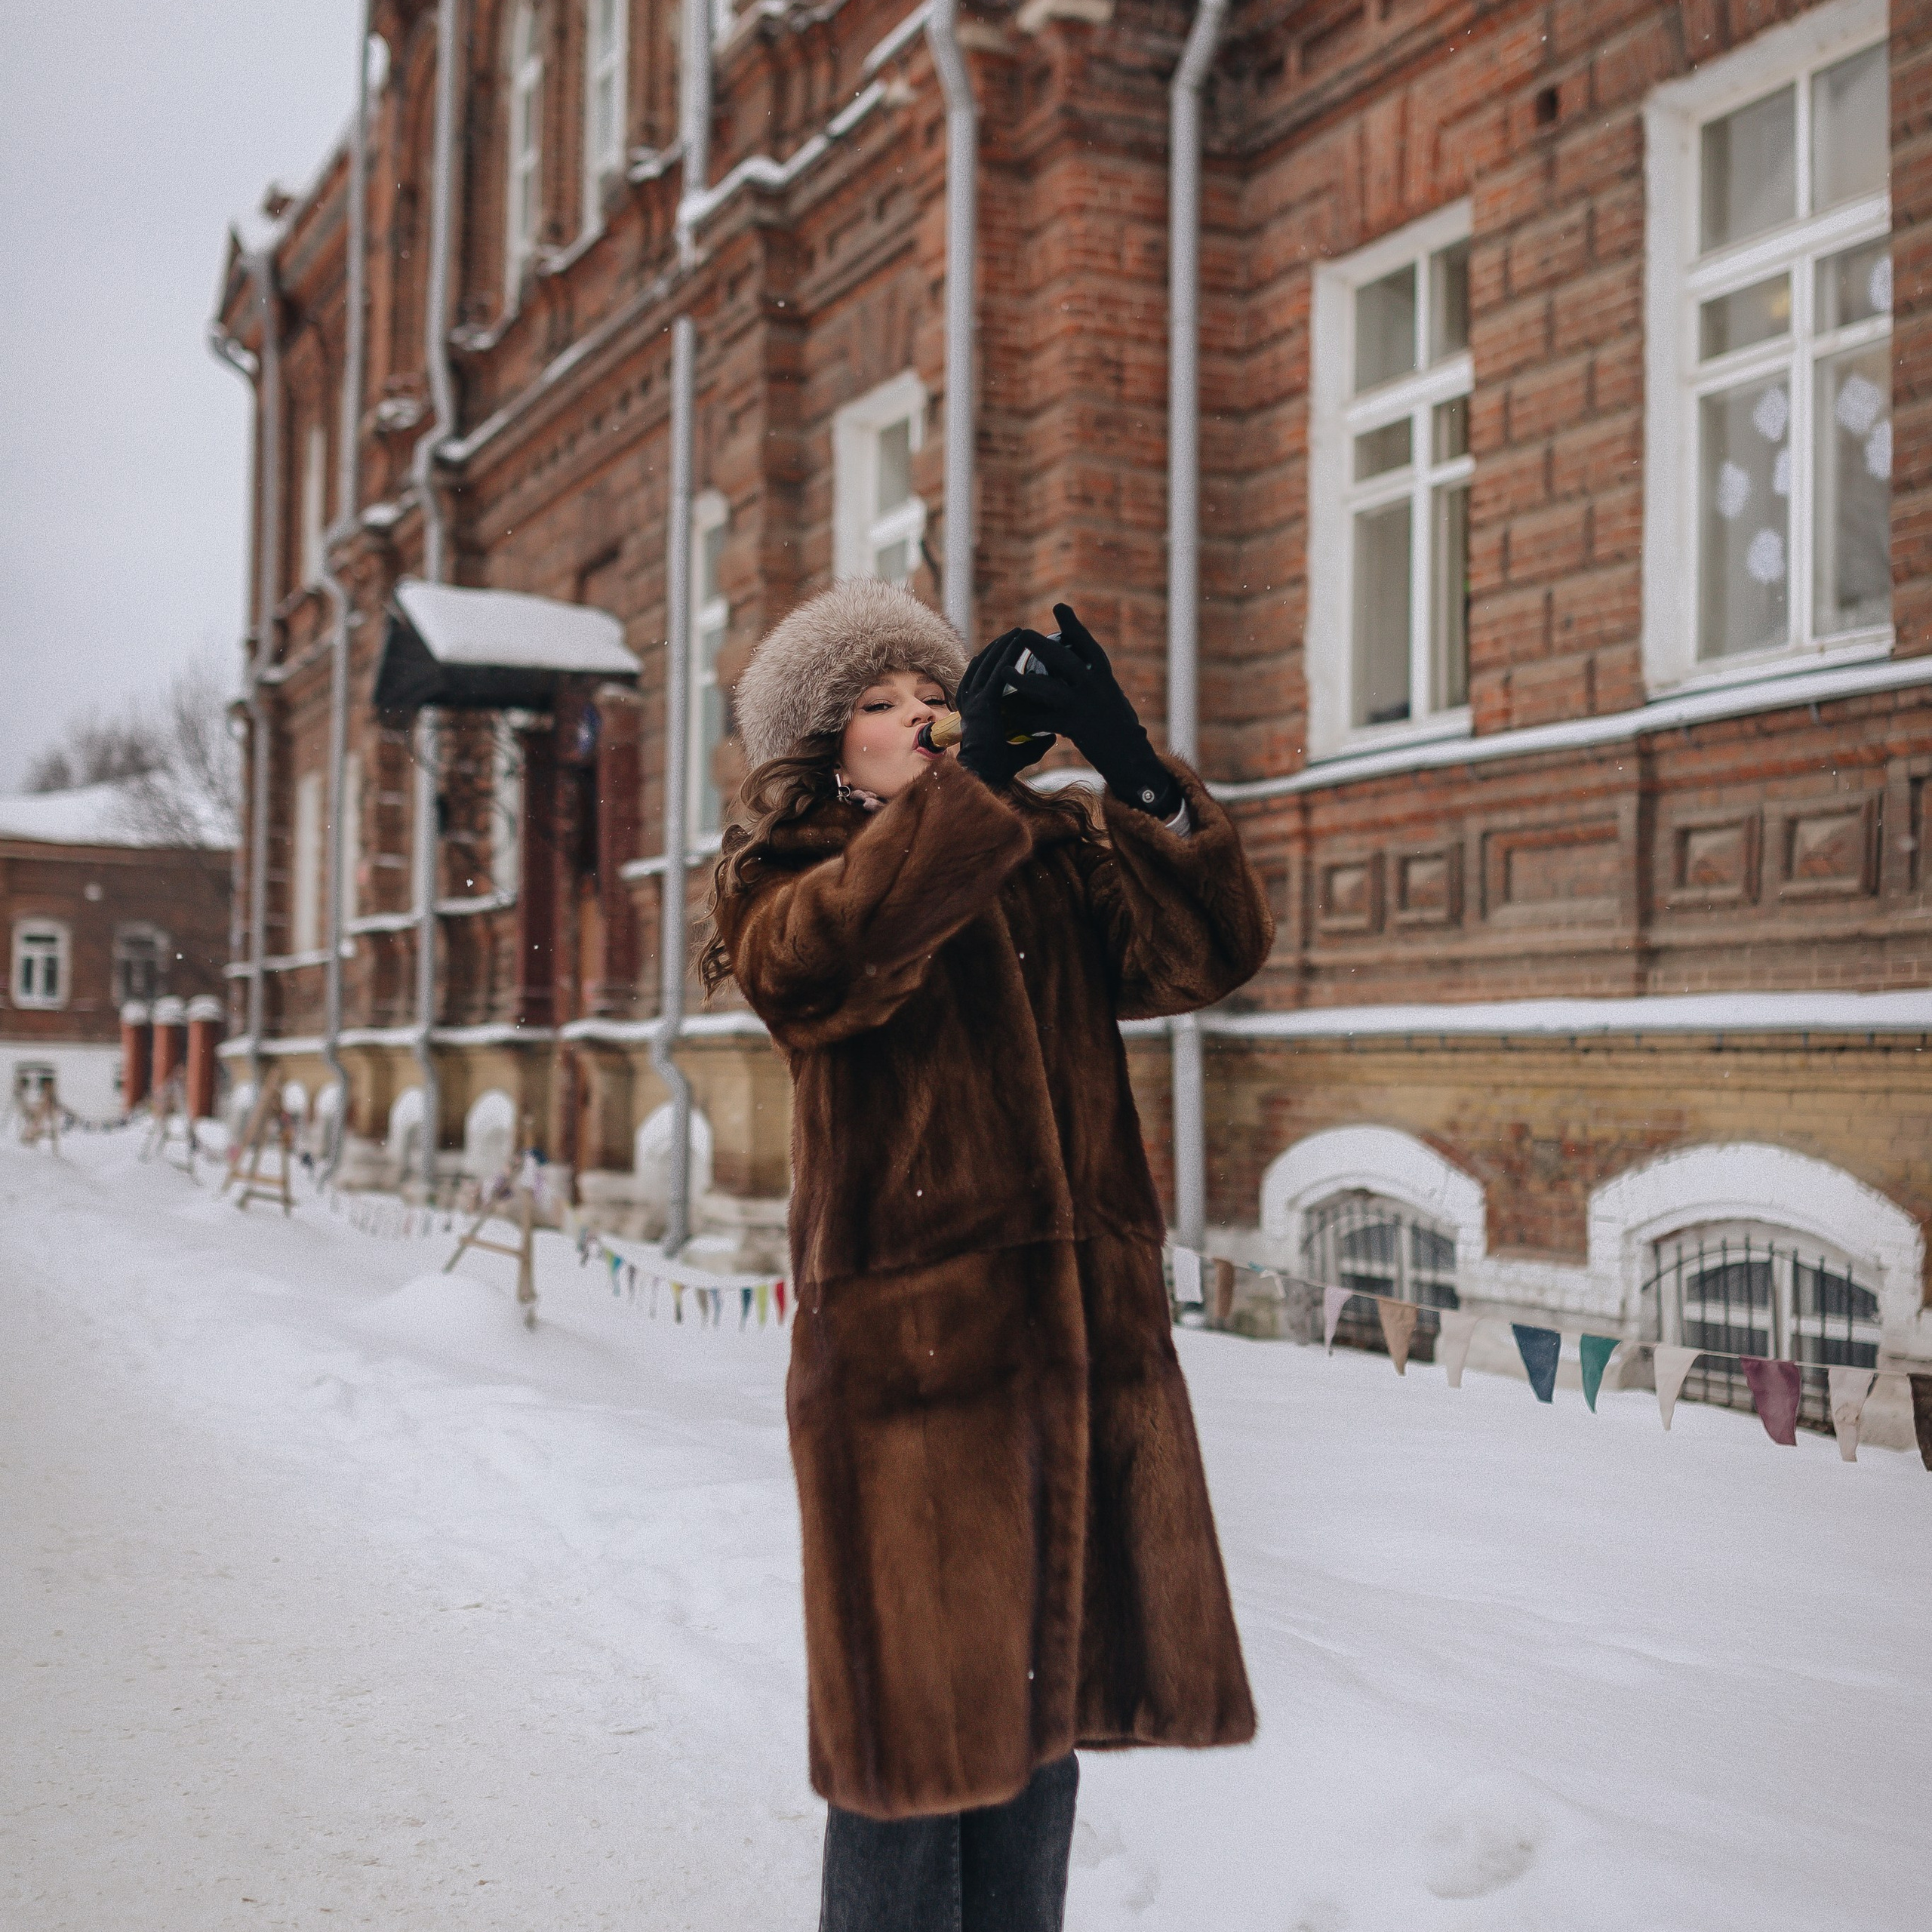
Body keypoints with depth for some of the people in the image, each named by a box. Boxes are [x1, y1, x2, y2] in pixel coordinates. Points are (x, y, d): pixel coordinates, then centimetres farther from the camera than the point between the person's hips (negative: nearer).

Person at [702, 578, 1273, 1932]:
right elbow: (820, 961, -20)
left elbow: (1212, 949, 0)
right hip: (909, 1348, -4)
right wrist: (966, 778, -24)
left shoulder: (1054, 862, 16)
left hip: (1093, 1346, 5)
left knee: (1042, 1705, 15)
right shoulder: (780, 876, 4)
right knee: (916, 1722, 1)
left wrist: (1134, 772, -11)